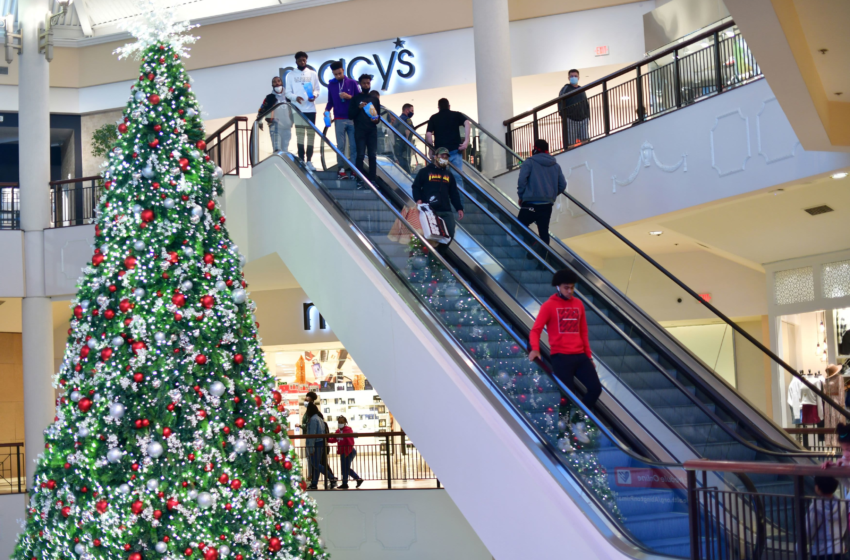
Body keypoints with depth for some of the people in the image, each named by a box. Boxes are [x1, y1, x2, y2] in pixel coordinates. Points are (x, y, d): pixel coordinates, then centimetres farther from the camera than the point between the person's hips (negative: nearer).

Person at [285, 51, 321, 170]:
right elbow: (288, 92, 2)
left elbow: (317, 89, 8)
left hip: (310, 109, 1)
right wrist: (295, 97, -19)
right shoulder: (291, 75, 5)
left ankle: (309, 160, 7)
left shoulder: (313, 74, 9)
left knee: (311, 134, 2)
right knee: (300, 134, -1)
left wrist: (314, 95, -14)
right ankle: (301, 160, 1)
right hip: (297, 109, -1)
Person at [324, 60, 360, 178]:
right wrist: (327, 110, -8)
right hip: (339, 119, 0)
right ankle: (341, 168, 0)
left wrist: (349, 97, -13)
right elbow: (330, 101, 9)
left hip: (353, 119, 0)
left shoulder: (352, 83, 3)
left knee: (354, 145, 1)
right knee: (341, 145, -1)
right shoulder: (331, 85, 5)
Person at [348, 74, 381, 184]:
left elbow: (379, 114, 18)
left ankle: (372, 179, -1)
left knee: (373, 155, -3)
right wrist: (359, 107, -14)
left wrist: (377, 119, -5)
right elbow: (351, 115, 2)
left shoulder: (375, 99, 16)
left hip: (372, 130, 2)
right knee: (360, 155, -8)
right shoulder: (355, 98, 8)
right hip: (360, 131, -2)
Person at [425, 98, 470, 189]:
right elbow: (467, 123, -9)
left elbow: (428, 135, -3)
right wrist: (466, 141, -10)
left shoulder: (433, 118, 11)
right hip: (455, 150, 0)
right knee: (457, 177, 1)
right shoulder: (456, 115, 10)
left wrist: (432, 147, 8)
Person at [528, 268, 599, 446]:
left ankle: (577, 421, 18)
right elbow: (536, 330, -8)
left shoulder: (578, 304, 14)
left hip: (580, 356, 5)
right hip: (561, 357, -5)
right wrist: (535, 349, -25)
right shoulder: (549, 306, -2)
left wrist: (589, 356, 18)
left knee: (596, 388, -4)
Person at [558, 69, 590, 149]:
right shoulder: (565, 89, 6)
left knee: (585, 141, -5)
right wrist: (562, 116, -13)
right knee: (570, 143, -8)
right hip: (570, 119, -4)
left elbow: (586, 105, 24)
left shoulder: (582, 90, 21)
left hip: (583, 119, 4)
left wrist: (588, 116, 15)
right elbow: (560, 103, -2)